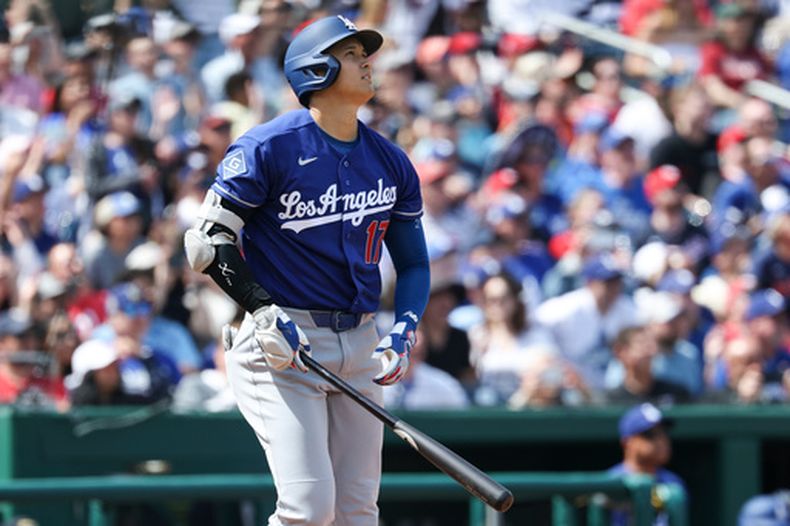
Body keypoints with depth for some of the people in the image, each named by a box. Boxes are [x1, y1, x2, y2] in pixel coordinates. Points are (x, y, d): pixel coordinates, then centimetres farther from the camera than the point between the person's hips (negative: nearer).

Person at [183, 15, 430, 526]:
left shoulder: (391, 162, 9)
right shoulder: (269, 147, -8)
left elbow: (414, 263, 17)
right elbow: (209, 238, -8)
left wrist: (404, 331, 0)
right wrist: (263, 312, -18)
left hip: (359, 348, 6)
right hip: (281, 341, -6)